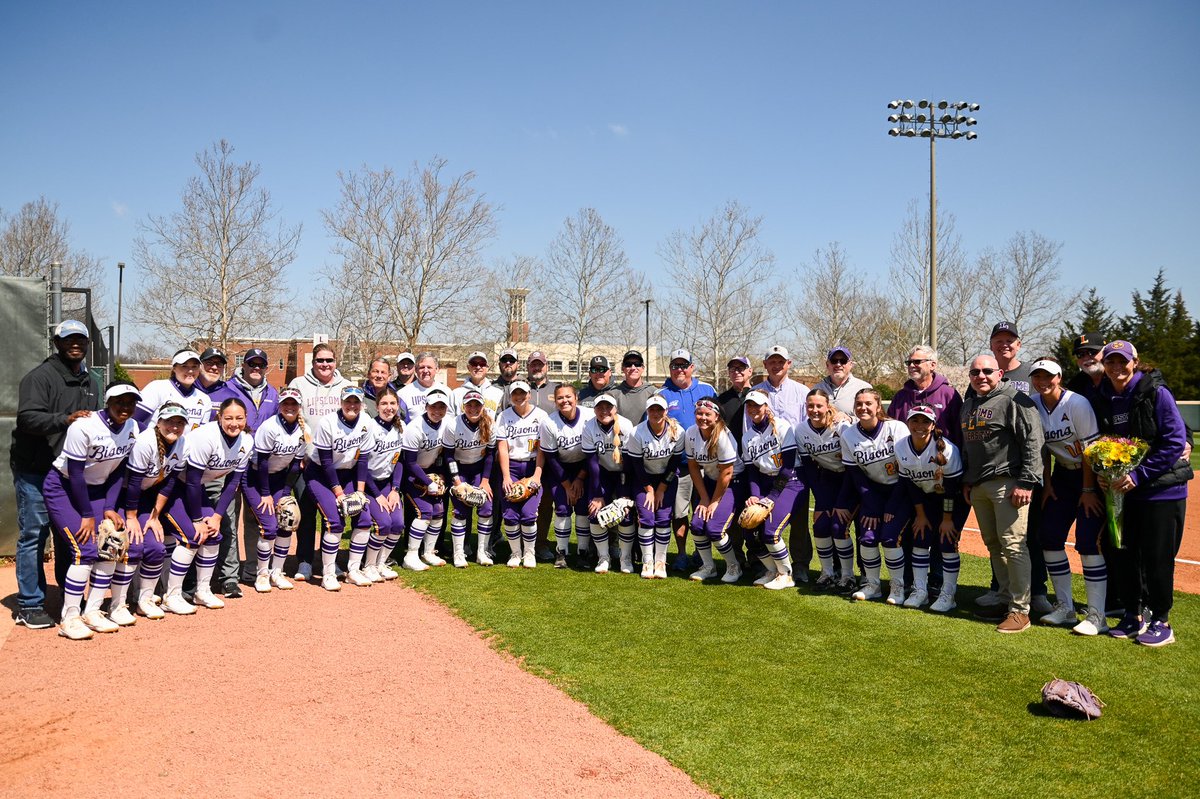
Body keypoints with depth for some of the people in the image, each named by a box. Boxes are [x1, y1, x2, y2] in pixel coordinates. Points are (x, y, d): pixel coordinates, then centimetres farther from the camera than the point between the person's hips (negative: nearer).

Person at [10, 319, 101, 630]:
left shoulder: (91, 382, 14)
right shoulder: (40, 376, -10)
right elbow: (27, 418, -23)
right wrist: (65, 419, -36)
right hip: (35, 471, -7)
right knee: (33, 536, -2)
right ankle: (30, 606, 6)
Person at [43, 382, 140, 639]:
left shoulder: (132, 428, -7)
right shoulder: (84, 426, -26)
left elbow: (119, 471, 1)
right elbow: (75, 473, -22)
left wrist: (109, 508, -6)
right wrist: (87, 515, -18)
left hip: (96, 490, 7)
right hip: (63, 488, -7)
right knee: (86, 550, -16)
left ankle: (92, 612, 10)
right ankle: (69, 619, -5)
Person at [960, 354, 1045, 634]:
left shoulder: (1014, 400, -8)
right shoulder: (968, 405, 18)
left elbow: (1033, 442, -15)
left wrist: (1026, 482, -19)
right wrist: (966, 480, 23)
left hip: (1007, 484, -8)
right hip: (978, 487, 8)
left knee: (1013, 545, -10)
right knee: (993, 545, 13)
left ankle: (1020, 610, -6)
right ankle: (1005, 598, 24)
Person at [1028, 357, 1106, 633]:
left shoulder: (1077, 404, -21)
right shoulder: (1032, 405, -4)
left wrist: (1088, 489, -16)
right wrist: (1047, 483, 4)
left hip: (1091, 474, -6)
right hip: (1063, 474, 7)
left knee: (1088, 542, -12)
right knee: (1049, 537, 4)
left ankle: (1096, 616, -3)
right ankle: (1065, 608, 17)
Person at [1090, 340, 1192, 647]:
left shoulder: (1155, 392, -12)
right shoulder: (1101, 400, 4)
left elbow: (1175, 441, -15)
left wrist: (1139, 475, -20)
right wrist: (1103, 473, -5)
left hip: (1162, 489, -5)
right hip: (1122, 489, 5)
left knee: (1157, 558, 0)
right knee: (1122, 555, 8)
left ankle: (1161, 622, 16)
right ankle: (1134, 616, 25)